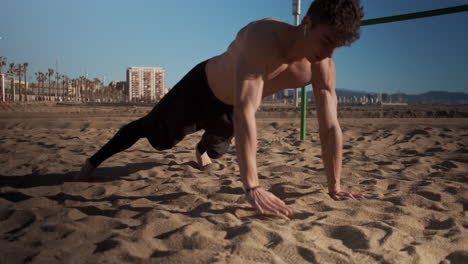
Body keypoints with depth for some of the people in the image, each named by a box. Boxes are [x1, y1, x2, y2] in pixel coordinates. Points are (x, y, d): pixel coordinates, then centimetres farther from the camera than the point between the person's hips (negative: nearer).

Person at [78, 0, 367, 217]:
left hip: (230, 106, 6)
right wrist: (253, 187, -56)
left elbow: (330, 127, -21)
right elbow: (245, 112, -53)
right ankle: (95, 159, 35)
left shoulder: (323, 67, -27)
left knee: (217, 149, 33)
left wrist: (335, 187, -21)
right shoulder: (263, 37, -46)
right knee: (151, 130, 10)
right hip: (201, 88, -6)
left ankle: (201, 151, 72)